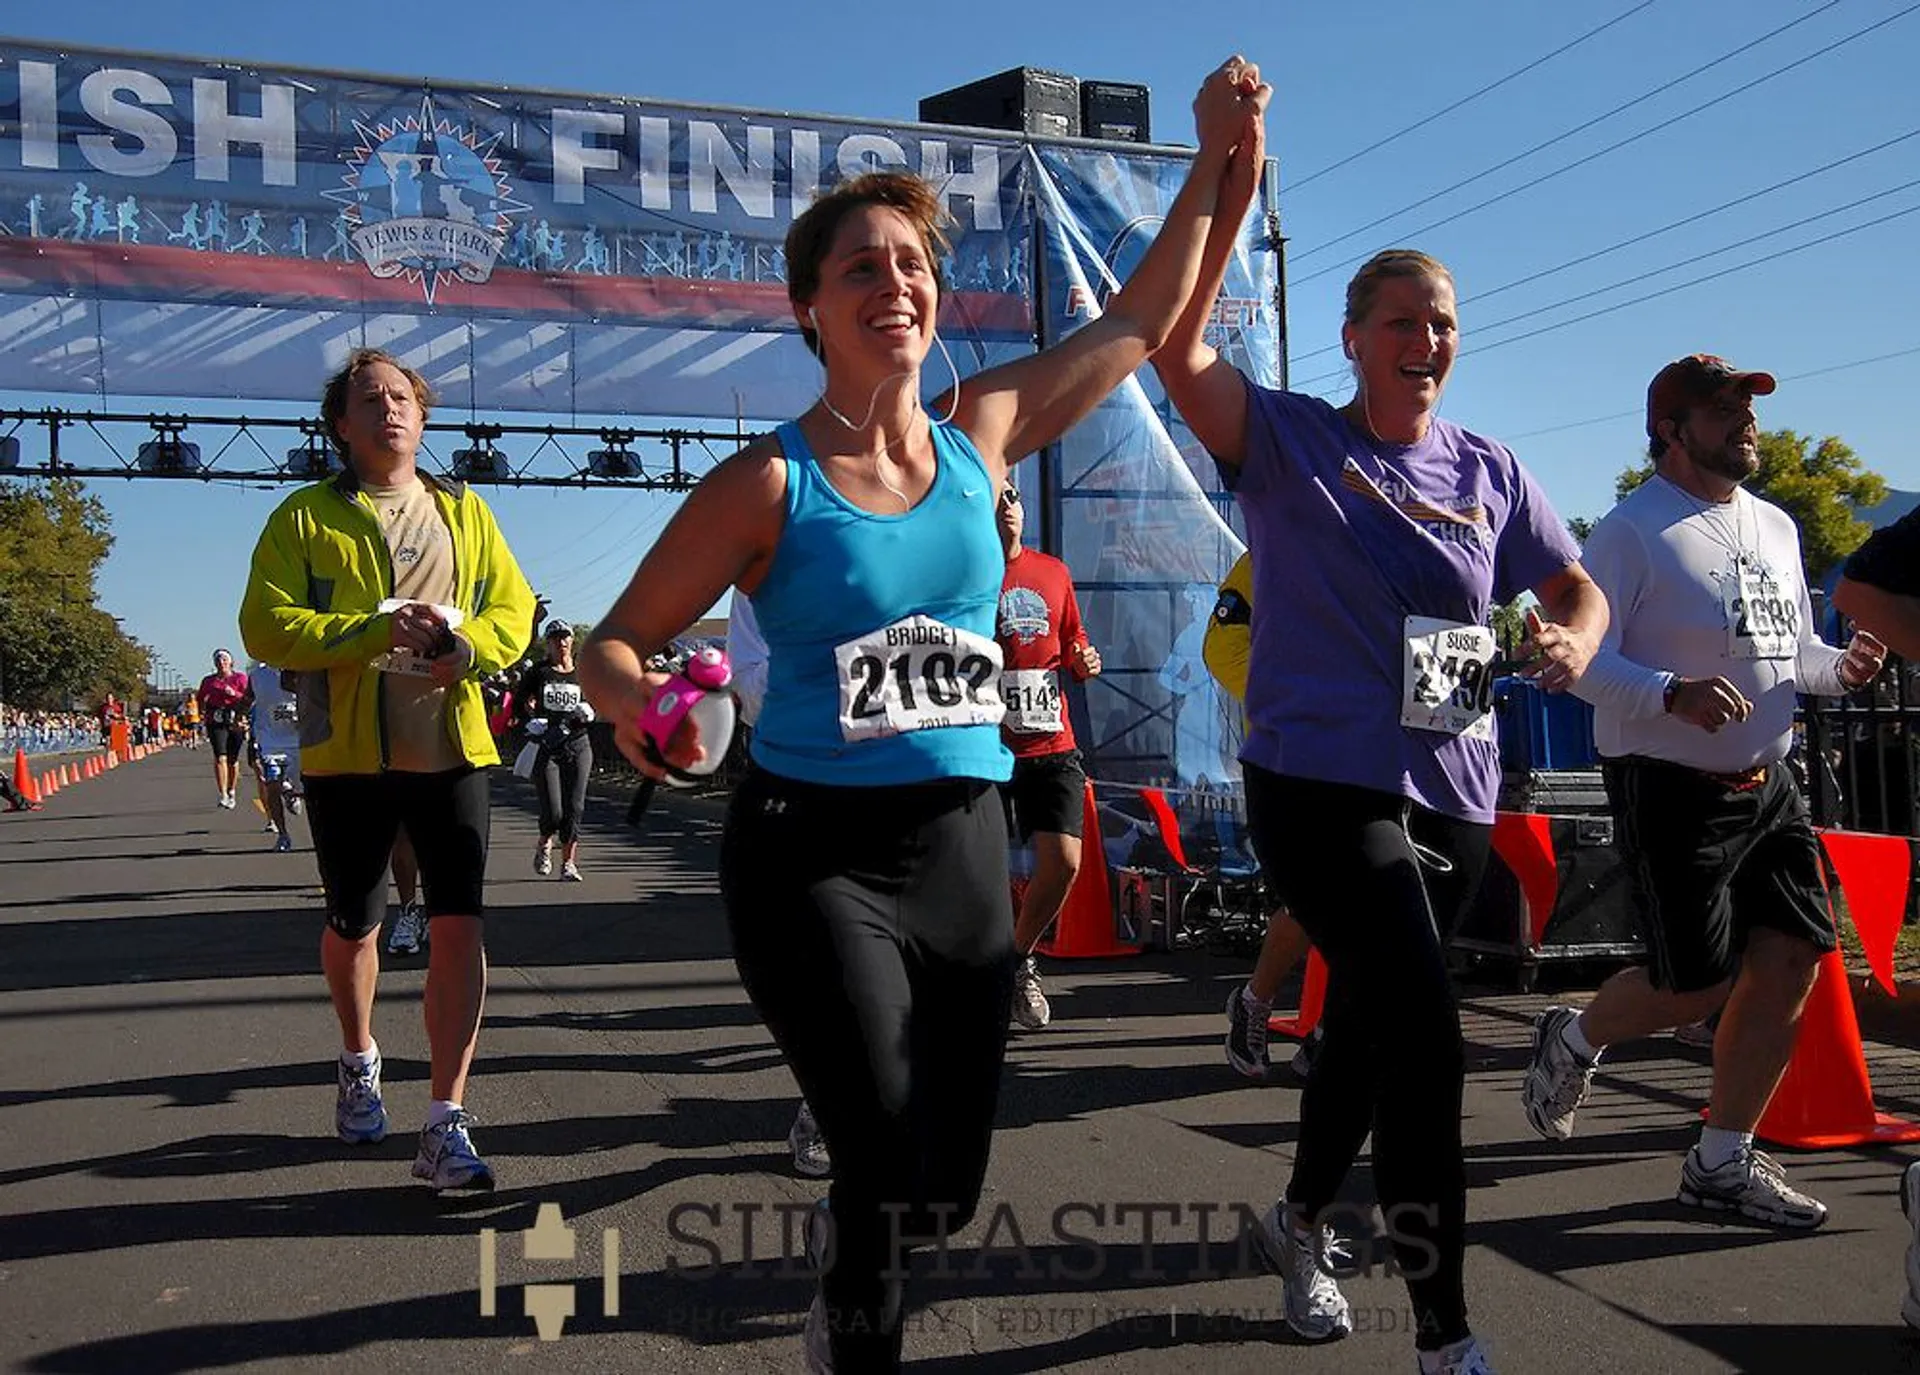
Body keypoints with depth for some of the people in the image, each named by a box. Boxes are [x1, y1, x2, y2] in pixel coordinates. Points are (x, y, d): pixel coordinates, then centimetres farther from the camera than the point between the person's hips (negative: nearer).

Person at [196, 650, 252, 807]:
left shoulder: (240, 678, 8)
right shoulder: (208, 681, 14)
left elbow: (249, 699, 0)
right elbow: (200, 699, 24)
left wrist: (235, 694, -15)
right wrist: (202, 709, 6)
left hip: (236, 722, 0)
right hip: (216, 722, 0)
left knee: (233, 760, 7)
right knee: (220, 757, -15)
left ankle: (231, 793, 24)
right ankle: (223, 795, -20)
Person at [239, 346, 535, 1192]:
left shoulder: (464, 513, 11)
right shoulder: (305, 517, 2)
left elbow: (514, 609, 6)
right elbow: (265, 625, -9)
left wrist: (466, 643, -16)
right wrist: (378, 630, -21)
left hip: (452, 747, 1)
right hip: (347, 753, -1)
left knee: (460, 925, -10)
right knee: (353, 927, 14)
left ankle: (446, 1125, -4)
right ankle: (360, 1061, 44)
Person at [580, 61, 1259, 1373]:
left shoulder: (980, 435, 3)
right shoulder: (767, 485, -9)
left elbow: (1142, 321, 14)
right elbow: (617, 640, -3)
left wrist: (1214, 153, 11)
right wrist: (636, 702, -26)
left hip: (965, 847, 5)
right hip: (817, 853, -4)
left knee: (945, 1193, 14)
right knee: (894, 1168, -14)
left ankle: (845, 1232, 49)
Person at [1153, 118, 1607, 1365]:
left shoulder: (1491, 471, 11)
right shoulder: (1289, 440, -3)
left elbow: (1580, 588, 13)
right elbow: (1178, 348, -17)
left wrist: (1571, 645, -10)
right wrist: (1230, 195, -24)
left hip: (1455, 796, 6)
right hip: (1323, 784, -6)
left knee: (1372, 1027, 19)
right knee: (1428, 1039, -16)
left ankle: (1300, 1223, 44)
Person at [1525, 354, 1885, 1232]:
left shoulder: (1776, 528, 15)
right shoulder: (1630, 531, -11)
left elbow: (1791, 650, 22)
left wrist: (1838, 667, 0)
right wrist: (1673, 695, -32)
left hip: (1768, 786, 8)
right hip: (1669, 789, -7)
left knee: (1792, 961, 1)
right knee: (1698, 983, -5)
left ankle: (1722, 1161, 14)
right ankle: (1573, 1041, 27)